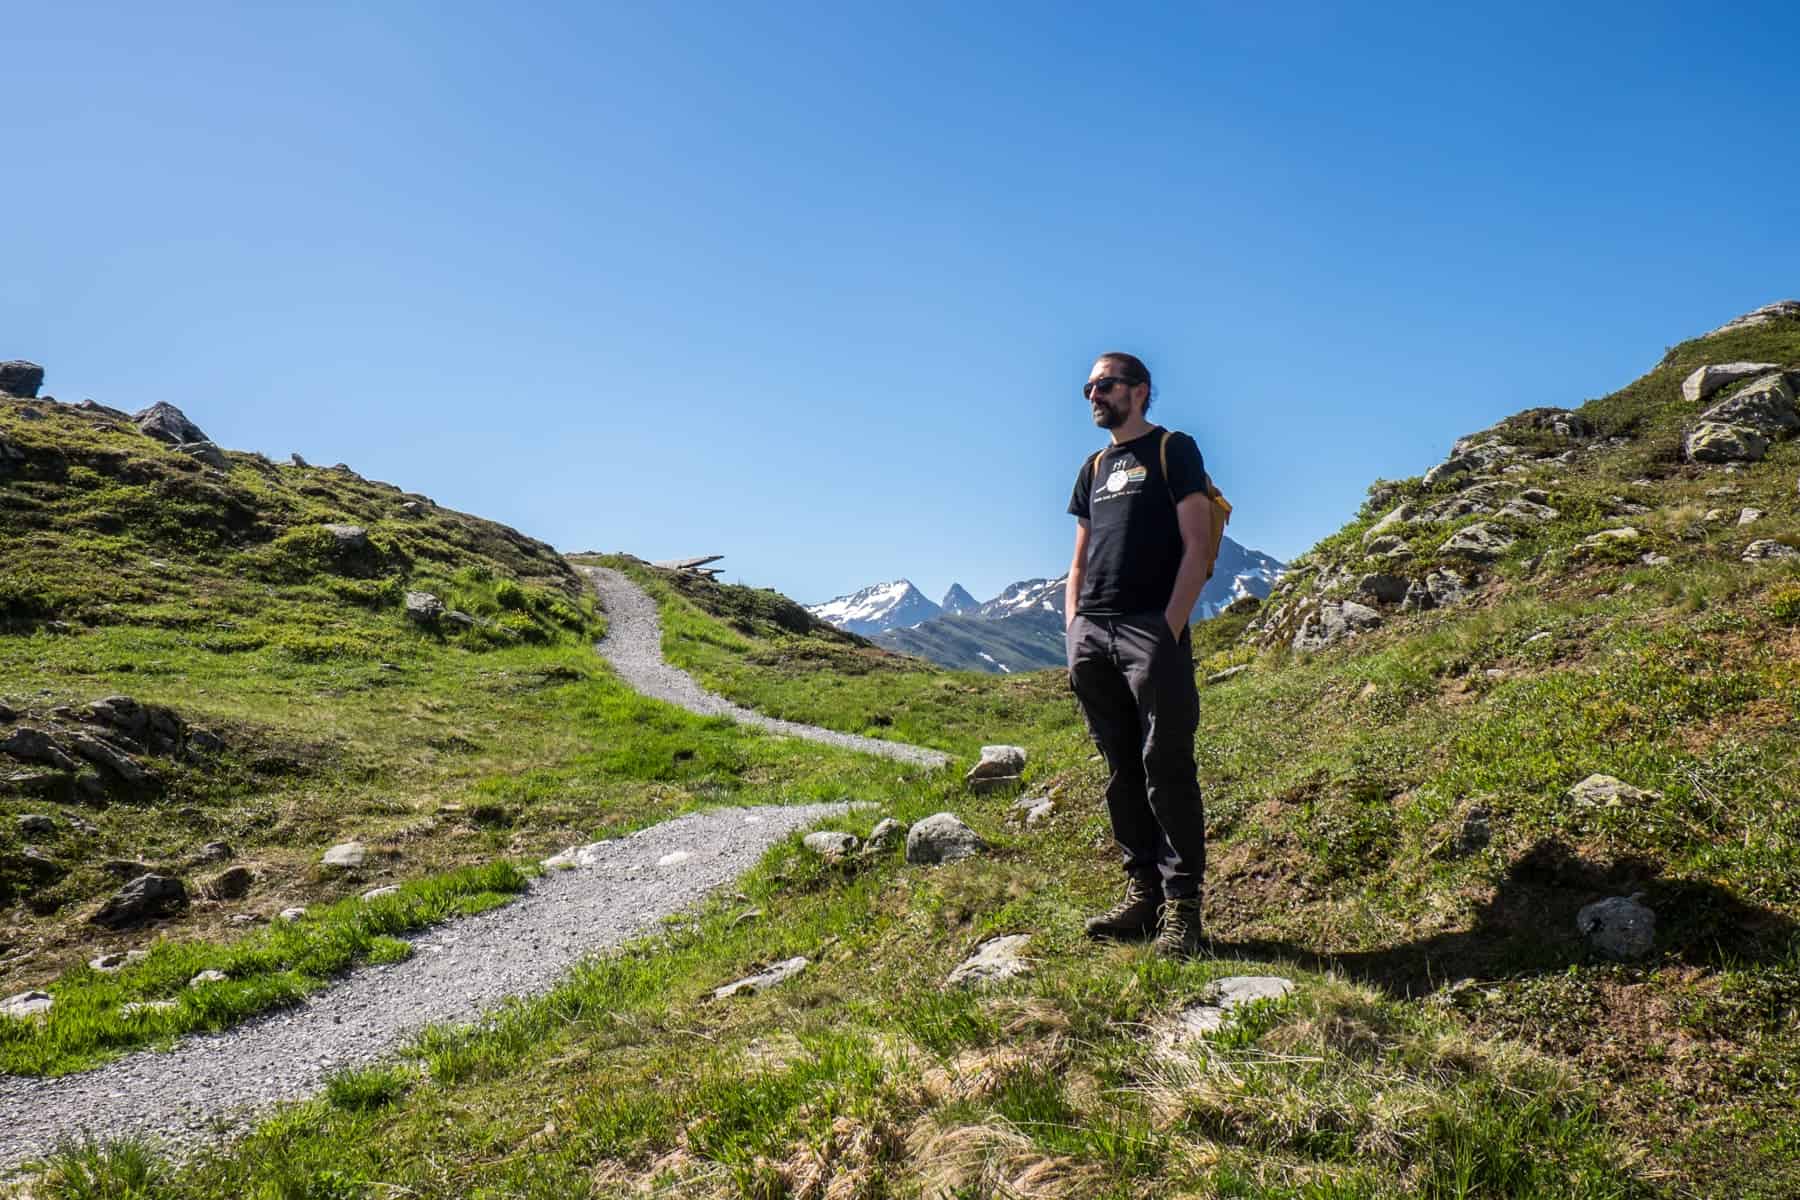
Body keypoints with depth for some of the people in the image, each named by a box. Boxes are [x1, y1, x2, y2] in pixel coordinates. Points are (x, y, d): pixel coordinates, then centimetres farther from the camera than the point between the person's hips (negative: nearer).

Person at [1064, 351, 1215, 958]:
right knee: (1121, 769, 7)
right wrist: (1073, 631, 9)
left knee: (1166, 767, -7)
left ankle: (1182, 906, -1)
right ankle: (1142, 891, 14)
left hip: (1151, 629, -6)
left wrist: (1170, 631, -13)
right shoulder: (1094, 468, 23)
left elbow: (1197, 546, -4)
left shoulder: (1174, 450, 5)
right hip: (1093, 634, 6)